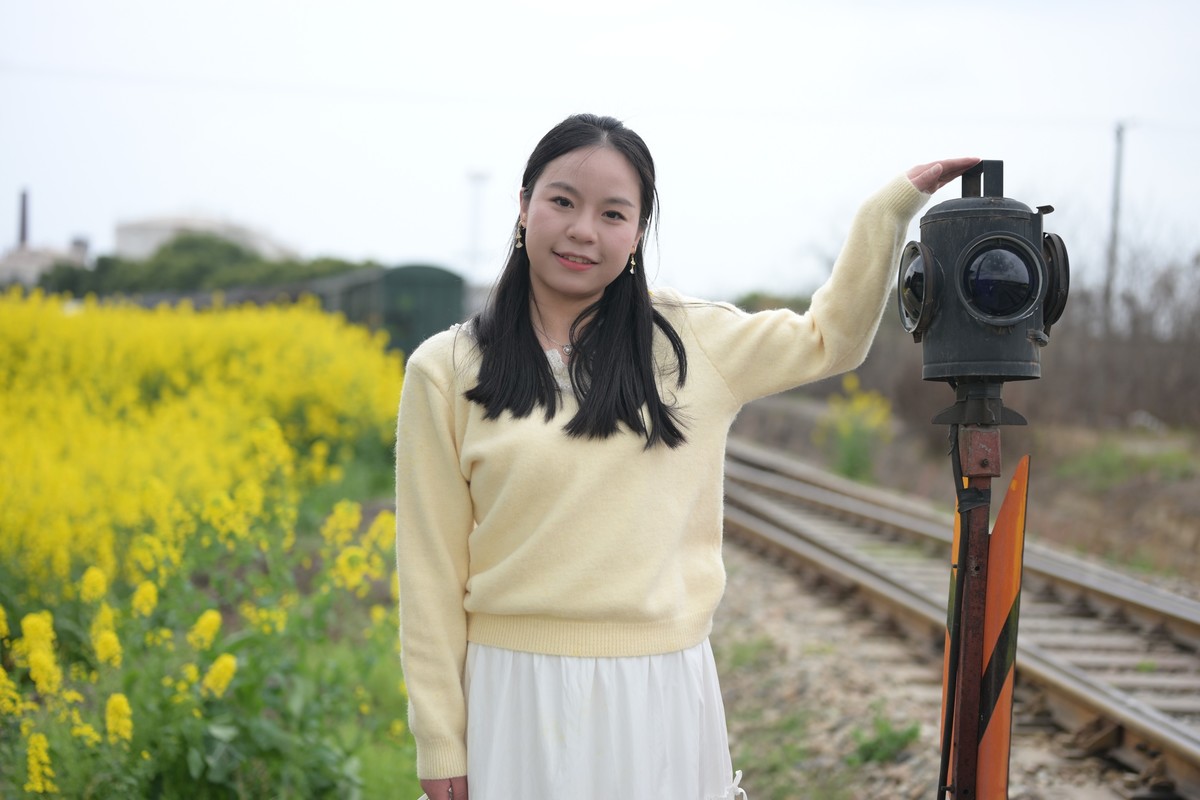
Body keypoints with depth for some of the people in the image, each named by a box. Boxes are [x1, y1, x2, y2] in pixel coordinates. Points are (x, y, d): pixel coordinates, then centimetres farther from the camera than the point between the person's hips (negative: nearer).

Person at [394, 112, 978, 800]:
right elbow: (432, 574, 0)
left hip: (664, 697, 2)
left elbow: (829, 338, 21)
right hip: (519, 698, -2)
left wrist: (898, 201, 15)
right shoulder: (445, 372, -1)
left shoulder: (693, 343, 5)